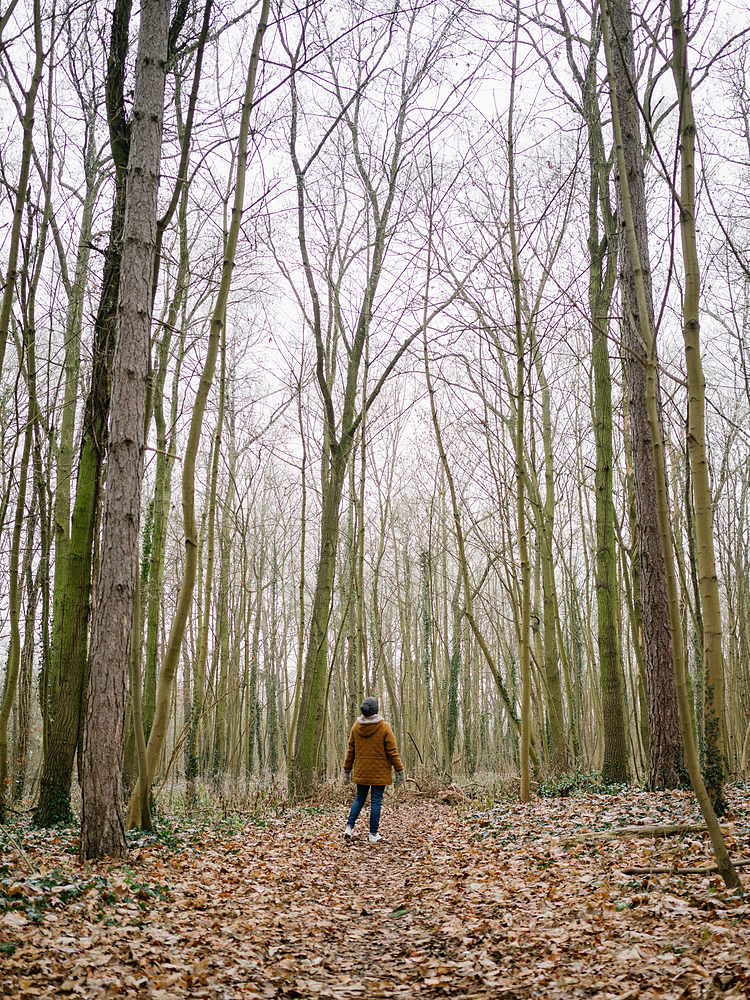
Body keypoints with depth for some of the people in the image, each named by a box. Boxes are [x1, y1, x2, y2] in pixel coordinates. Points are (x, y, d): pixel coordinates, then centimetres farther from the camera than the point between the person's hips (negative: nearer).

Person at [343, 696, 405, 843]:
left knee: (360, 799, 17)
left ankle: (349, 826, 5)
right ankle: (373, 834, 5)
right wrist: (400, 770, 0)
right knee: (376, 801, 3)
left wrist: (347, 769, 17)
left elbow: (351, 751, 7)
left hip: (361, 771, 4)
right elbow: (392, 752, -8)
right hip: (379, 771, -4)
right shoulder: (384, 727, -10)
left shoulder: (356, 727, 0)